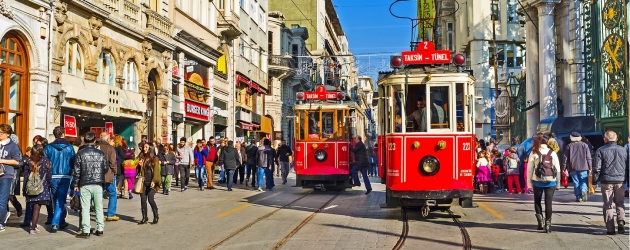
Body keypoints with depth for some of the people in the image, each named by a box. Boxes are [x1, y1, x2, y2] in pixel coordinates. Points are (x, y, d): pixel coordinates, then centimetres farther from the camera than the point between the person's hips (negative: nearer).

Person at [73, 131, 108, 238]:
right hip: (98, 184, 2)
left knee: (85, 208, 1)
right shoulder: (101, 153, 2)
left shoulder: (81, 153, -4)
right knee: (99, 207, 10)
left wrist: (75, 184, 5)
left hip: (85, 185, -2)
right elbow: (106, 168, 7)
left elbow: (76, 170, -3)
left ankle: (86, 231, 0)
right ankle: (100, 229, 14)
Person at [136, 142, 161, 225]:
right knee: (143, 200, 1)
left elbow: (156, 171, -7)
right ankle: (144, 218, 10)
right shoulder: (142, 158, 15)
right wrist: (139, 165, 0)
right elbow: (139, 171, 21)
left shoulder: (155, 159, 1)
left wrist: (154, 181, -19)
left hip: (151, 183, -5)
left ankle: (156, 216, 5)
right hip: (143, 182, 5)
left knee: (150, 199, -13)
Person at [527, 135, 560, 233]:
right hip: (551, 182, 1)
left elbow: (530, 169, -3)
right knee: (548, 203, 6)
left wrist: (529, 181, 3)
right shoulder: (552, 153, 2)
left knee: (537, 202, 16)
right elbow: (557, 168, 2)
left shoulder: (534, 153, -1)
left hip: (538, 181, -1)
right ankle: (548, 223, 3)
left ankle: (540, 220, 3)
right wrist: (558, 181, 7)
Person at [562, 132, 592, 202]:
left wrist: (564, 168, 7)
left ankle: (578, 197, 5)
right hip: (583, 167, 0)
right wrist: (590, 167, 6)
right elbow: (588, 157, 1)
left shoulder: (569, 146, 2)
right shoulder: (585, 145, 3)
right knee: (583, 181, 9)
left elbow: (565, 158, 2)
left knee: (576, 183, 7)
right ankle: (584, 190, -20)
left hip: (573, 168, 0)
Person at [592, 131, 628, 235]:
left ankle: (610, 229, 3)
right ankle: (621, 221, -7)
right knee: (620, 203, 16)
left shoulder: (601, 150, -3)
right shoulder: (623, 150, 7)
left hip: (606, 181, -2)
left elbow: (596, 168, -6)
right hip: (620, 181, 3)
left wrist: (594, 181, 2)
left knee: (608, 205, 5)